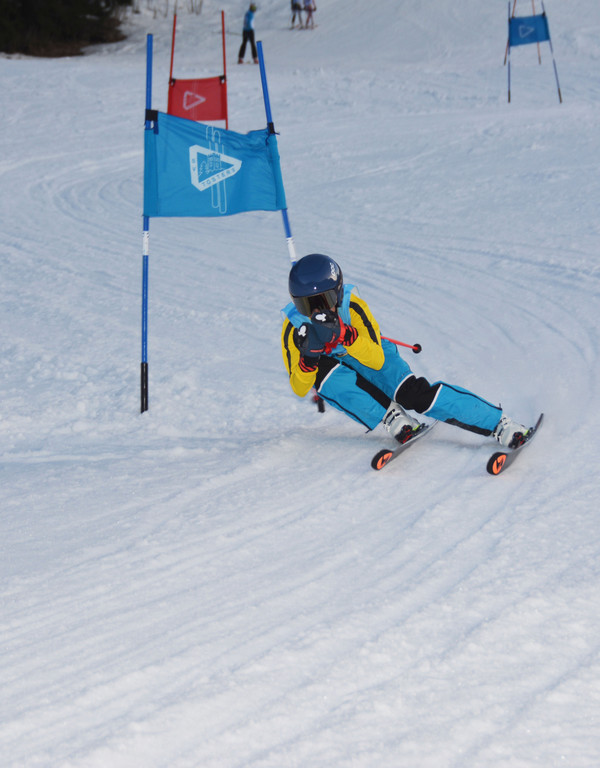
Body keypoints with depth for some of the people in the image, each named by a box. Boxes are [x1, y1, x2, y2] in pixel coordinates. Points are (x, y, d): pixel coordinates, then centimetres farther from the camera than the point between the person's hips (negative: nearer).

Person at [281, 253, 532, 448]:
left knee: (416, 394, -29)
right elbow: (299, 389, -18)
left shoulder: (353, 307, -23)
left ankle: (501, 424, -28)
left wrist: (344, 335, -44)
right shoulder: (294, 328, -20)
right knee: (324, 370, -34)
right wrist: (308, 356, -39)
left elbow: (377, 360, -29)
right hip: (342, 381, 2)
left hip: (375, 365, -1)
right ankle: (392, 417, -21)